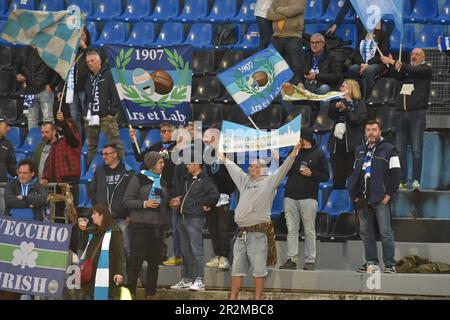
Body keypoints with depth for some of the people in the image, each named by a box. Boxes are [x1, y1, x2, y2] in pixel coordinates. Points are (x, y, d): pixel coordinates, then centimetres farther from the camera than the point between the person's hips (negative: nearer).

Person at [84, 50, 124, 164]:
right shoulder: (88, 78, 17)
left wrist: (113, 111, -11)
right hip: (91, 116, 6)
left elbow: (116, 94, -7)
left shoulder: (108, 75, 0)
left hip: (107, 116, -6)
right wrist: (86, 112, 8)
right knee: (91, 145, 11)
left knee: (115, 142, -9)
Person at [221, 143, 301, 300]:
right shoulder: (245, 180, 18)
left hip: (258, 233, -7)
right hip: (241, 232, 7)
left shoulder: (268, 182, -1)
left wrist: (292, 155, -24)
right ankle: (233, 298, 18)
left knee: (258, 269, -1)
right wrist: (224, 159, 42)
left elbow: (282, 170, -12)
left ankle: (258, 299, 5)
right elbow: (234, 169, 33)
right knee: (236, 268, 11)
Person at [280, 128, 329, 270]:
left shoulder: (318, 154, 4)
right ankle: (291, 260, 5)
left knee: (309, 231, -1)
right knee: (292, 230, 2)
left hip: (308, 197, -4)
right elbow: (285, 171, 21)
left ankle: (310, 261, 3)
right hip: (290, 196, 4)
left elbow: (325, 176, 1)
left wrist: (311, 174, -14)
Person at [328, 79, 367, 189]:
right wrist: (336, 106, -12)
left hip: (352, 144, -5)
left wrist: (345, 109, -11)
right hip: (337, 142, 5)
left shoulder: (359, 104, 2)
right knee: (337, 177, 5)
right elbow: (330, 114, 5)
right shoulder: (339, 101, 18)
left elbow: (356, 120, -11)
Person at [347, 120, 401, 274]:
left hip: (381, 199, -6)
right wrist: (354, 194, 10)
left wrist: (389, 194, -12)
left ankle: (390, 264, -3)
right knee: (365, 232, 7)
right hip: (363, 199, 6)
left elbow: (396, 173, -6)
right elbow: (354, 174, 21)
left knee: (385, 232, -6)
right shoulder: (359, 151, 18)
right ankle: (371, 262, 14)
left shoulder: (388, 150, 0)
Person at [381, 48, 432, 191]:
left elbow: (413, 71, -12)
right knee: (400, 150, 0)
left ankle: (416, 181, -9)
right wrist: (392, 64, -17)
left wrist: (394, 62, -12)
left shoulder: (426, 69, 7)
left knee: (416, 150, -9)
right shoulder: (406, 68, 21)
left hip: (417, 113, -4)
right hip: (401, 113, 5)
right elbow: (398, 76, 2)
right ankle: (402, 182, 1)